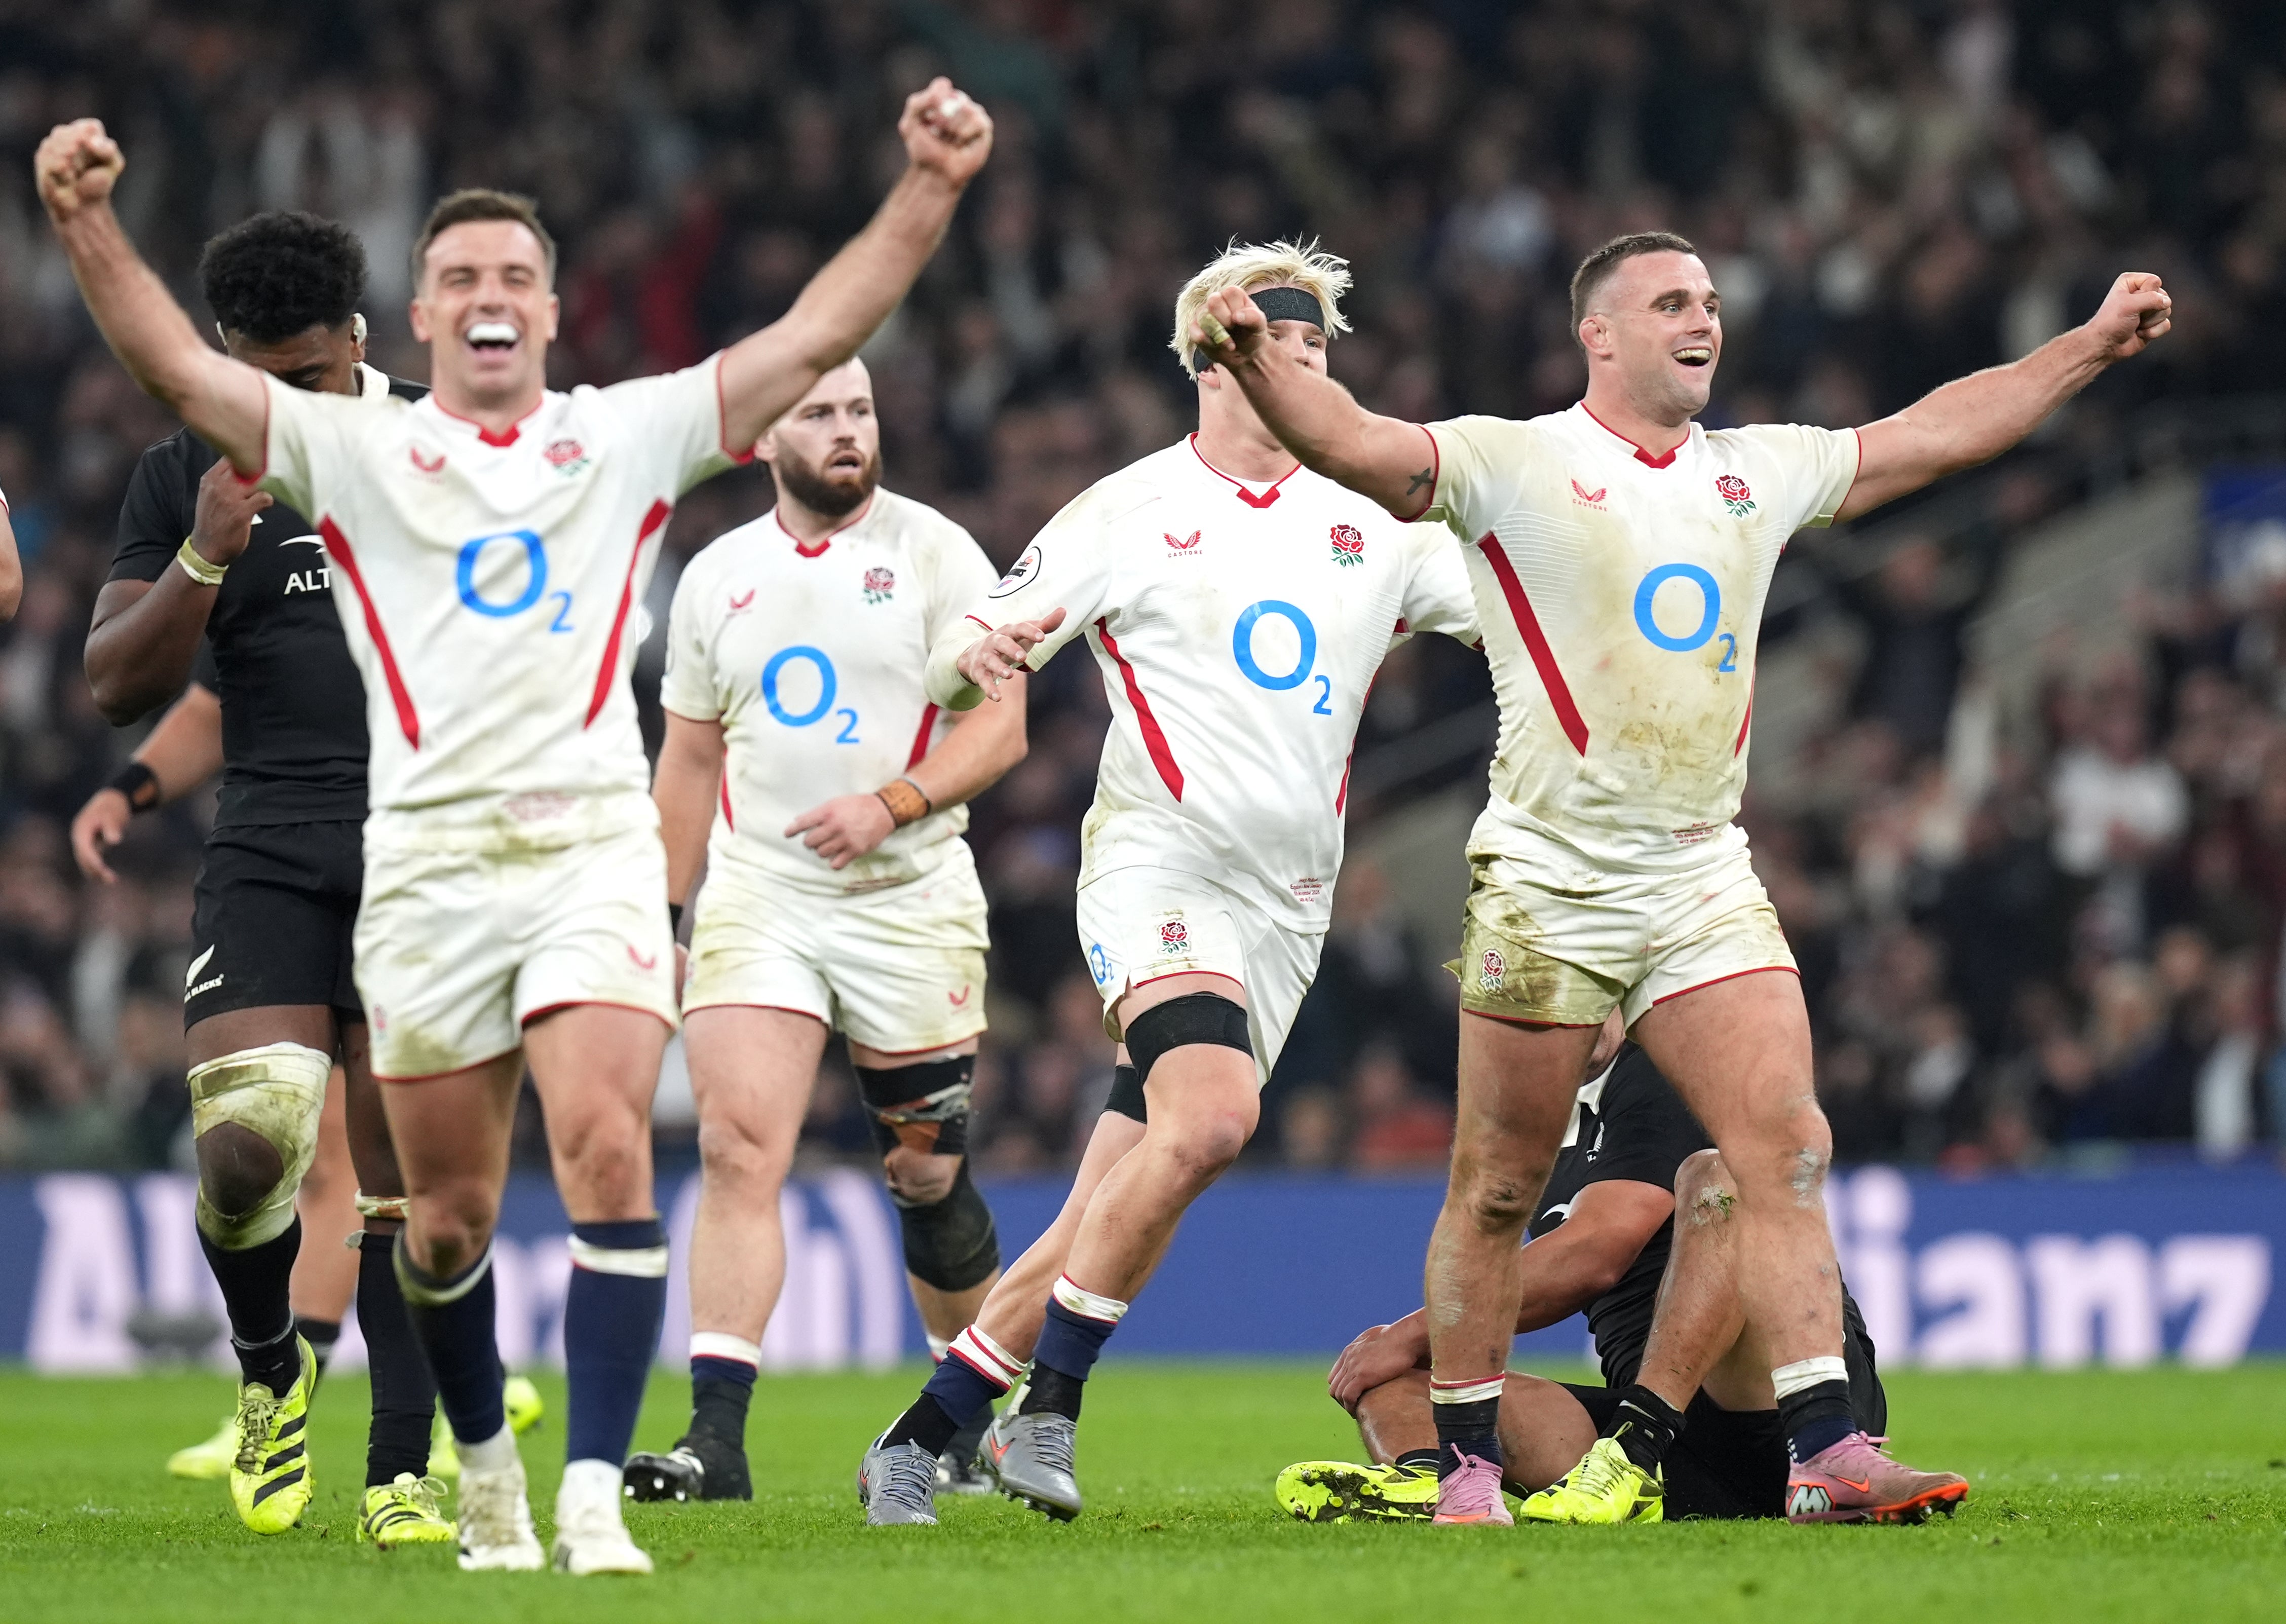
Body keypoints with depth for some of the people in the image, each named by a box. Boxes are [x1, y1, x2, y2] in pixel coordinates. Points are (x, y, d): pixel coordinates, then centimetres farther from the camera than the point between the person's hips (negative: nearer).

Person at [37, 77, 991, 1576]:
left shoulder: (632, 435, 11)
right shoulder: (353, 449, 9)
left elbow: (818, 337, 6)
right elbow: (181, 368, -3)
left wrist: (929, 189, -6)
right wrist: (88, 223, -17)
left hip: (594, 845, 0)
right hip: (427, 860, 1)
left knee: (609, 1154, -18)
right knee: (451, 1214, 6)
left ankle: (593, 1501, -19)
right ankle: (487, 1468, 30)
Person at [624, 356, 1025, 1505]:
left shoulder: (932, 552, 0)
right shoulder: (715, 578, 10)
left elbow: (1000, 725, -5)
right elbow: (689, 763, 18)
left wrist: (891, 805, -20)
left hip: (910, 907, -2)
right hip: (756, 903, 2)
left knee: (928, 1177, 7)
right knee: (735, 1150, -15)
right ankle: (715, 1438, -21)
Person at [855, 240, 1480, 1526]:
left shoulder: (1373, 523, 12)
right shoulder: (1129, 514, 1)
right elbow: (956, 669, 1)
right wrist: (979, 649, -23)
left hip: (1286, 910, 5)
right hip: (1161, 869, -5)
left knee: (1116, 1217, 2)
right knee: (1210, 1116, -30)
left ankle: (920, 1439, 14)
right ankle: (1048, 1410, -21)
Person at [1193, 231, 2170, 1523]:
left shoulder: (1761, 470, 14)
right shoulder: (1513, 463, -3)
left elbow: (1935, 435, 24)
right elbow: (1351, 443, -17)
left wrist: (2097, 345, 24)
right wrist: (1256, 362, -36)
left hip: (1706, 881, 4)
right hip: (1550, 878, -4)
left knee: (1788, 1150, -8)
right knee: (1499, 1190, 1)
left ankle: (1831, 1452, -11)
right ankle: (1470, 1464, 13)